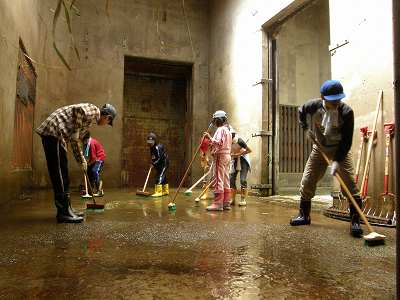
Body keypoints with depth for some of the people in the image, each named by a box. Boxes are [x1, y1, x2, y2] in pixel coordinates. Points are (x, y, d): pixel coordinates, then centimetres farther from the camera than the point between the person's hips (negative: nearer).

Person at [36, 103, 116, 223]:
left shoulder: (91, 119, 24)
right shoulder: (93, 110, -3)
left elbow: (75, 140, 28)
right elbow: (78, 109, -24)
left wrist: (81, 160, 30)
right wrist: (76, 131, -16)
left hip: (55, 134, 10)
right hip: (53, 132, -10)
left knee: (63, 174, 12)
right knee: (59, 173, -9)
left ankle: (66, 209, 20)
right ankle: (63, 213, -5)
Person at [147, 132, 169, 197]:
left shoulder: (158, 147, -22)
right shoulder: (152, 148, 8)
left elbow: (159, 158, -25)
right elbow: (153, 157, 19)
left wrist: (154, 163, -15)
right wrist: (153, 163, 6)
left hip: (164, 163, -10)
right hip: (159, 165, 10)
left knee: (159, 177, -15)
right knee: (163, 177, 17)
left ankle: (158, 192, -15)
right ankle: (166, 191, 30)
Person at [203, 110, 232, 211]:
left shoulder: (220, 129, -9)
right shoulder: (227, 130, 22)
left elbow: (219, 143, -21)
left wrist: (210, 138, -19)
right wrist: (212, 143, 21)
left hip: (220, 156, -10)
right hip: (227, 155, 10)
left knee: (218, 180, -9)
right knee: (225, 181, 9)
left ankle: (218, 204, -9)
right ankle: (226, 203, 12)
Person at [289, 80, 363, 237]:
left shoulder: (346, 111, -23)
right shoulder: (314, 106, -16)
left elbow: (346, 140, -21)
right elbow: (301, 111, 10)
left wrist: (337, 160, -27)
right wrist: (305, 128, 0)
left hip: (340, 149, -3)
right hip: (319, 148, 3)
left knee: (349, 182, -15)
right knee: (306, 182, 3)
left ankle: (355, 221, -4)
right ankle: (304, 215, 19)